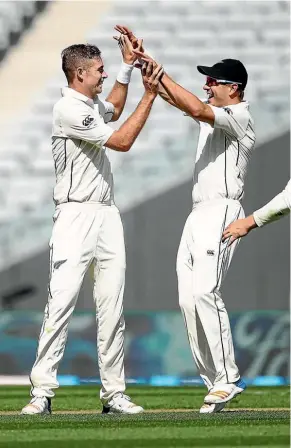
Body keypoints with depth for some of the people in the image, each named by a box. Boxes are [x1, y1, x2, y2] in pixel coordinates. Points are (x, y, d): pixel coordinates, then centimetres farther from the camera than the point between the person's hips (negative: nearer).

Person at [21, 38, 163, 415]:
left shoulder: (91, 104, 15)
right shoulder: (68, 109, -13)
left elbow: (114, 111, 41)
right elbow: (122, 141, -14)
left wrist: (128, 65, 33)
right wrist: (150, 94, -9)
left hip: (107, 215, 9)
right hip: (76, 215, -9)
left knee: (112, 307, 5)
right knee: (61, 302, -14)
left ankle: (113, 392, 8)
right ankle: (42, 392, -14)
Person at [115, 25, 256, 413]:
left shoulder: (239, 116, -7)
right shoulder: (214, 114, 20)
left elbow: (195, 108, -24)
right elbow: (171, 94, 18)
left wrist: (158, 70, -20)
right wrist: (141, 57, 9)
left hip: (222, 211, -10)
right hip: (198, 214, 10)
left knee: (204, 292, -22)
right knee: (189, 298, 1)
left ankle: (227, 378, -21)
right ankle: (215, 382, 2)